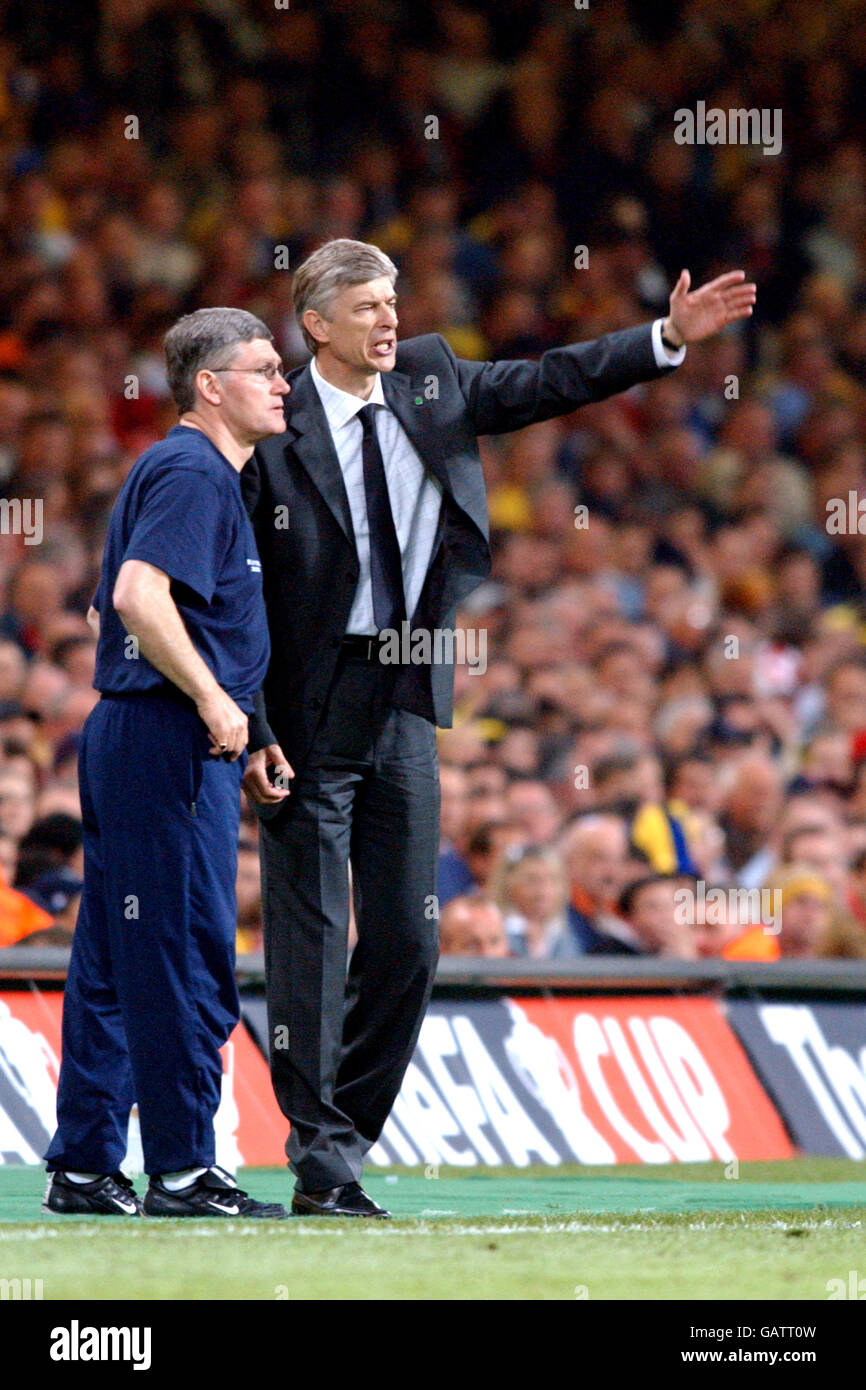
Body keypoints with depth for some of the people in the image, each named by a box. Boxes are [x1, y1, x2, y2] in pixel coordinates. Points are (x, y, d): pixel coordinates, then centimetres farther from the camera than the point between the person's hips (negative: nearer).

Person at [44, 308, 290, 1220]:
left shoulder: (173, 469, 21)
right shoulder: (193, 472, -11)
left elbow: (108, 609, 27)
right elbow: (140, 596, -24)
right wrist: (212, 700, -21)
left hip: (124, 735, 11)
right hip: (171, 743, -11)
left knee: (113, 962, 10)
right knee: (187, 962, -8)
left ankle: (84, 1168, 13)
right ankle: (181, 1173, -7)